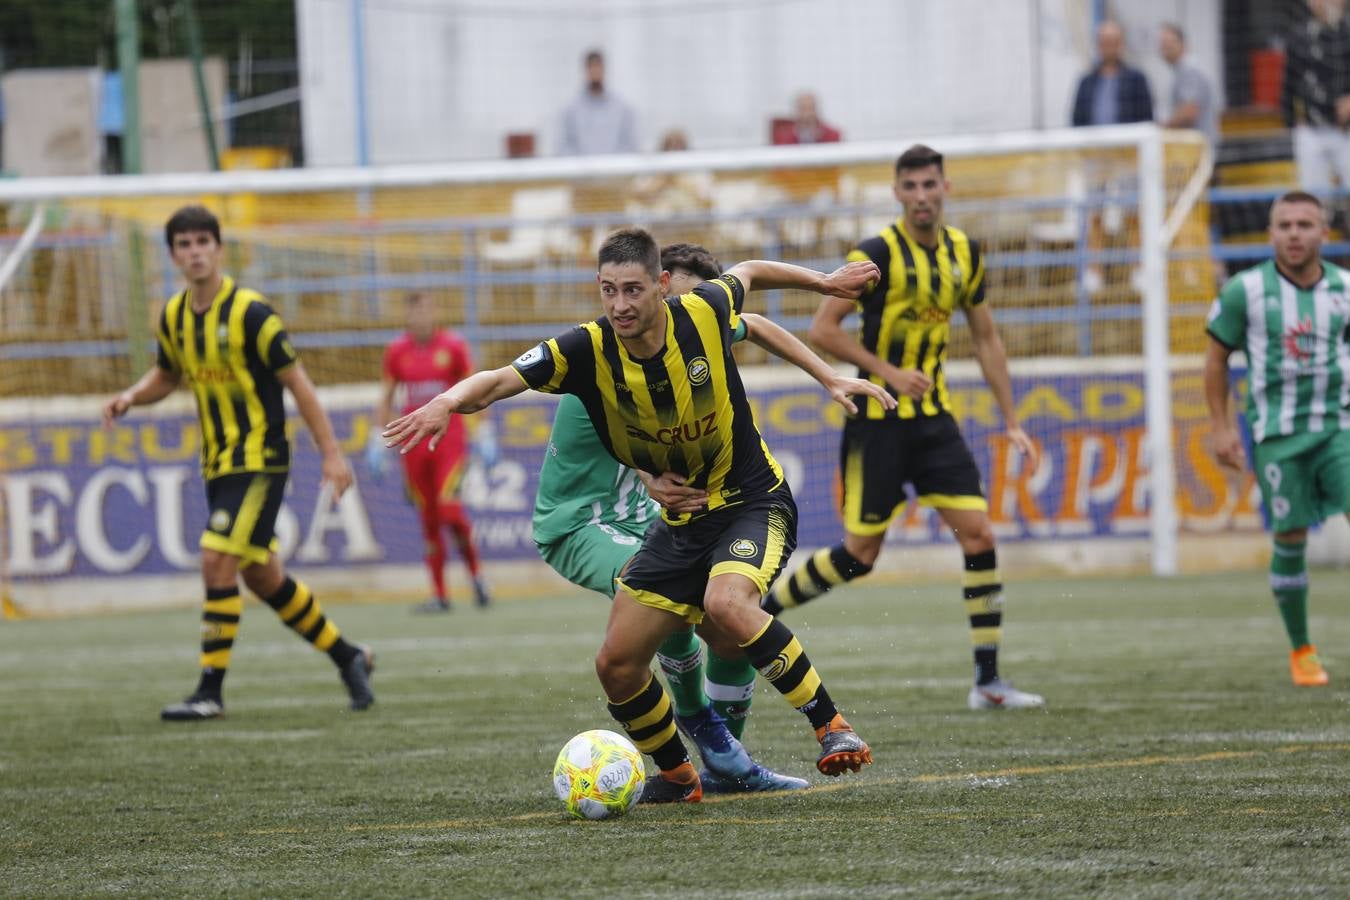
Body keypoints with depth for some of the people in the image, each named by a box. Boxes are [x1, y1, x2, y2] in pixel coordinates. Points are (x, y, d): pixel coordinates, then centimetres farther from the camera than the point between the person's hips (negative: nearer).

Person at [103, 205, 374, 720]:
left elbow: (297, 382, -12)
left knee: (217, 560, -18)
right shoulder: (173, 317, 5)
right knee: (262, 576, 13)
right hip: (217, 463, 8)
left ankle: (211, 691, -12)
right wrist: (131, 397, 0)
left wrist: (332, 454, -13)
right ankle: (348, 657, 30)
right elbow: (167, 376, 22)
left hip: (260, 460, -8)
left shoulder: (250, 313, -15)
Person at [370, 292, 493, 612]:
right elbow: (386, 397, 13)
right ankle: (439, 594, 8)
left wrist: (484, 435, 0)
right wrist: (378, 443, 9)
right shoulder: (397, 351, 6)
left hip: (450, 440, -3)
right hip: (414, 444, 3)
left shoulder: (453, 346, -1)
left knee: (450, 508, -17)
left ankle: (476, 573, 6)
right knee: (428, 519, 3)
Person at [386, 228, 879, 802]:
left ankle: (831, 725, -21)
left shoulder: (705, 314, -17)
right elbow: (496, 382, -26)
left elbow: (748, 274, 7)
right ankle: (677, 776, 26)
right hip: (679, 520, 4)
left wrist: (824, 281, 20)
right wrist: (450, 400, -48)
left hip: (754, 503, -4)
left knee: (726, 604, -35)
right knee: (617, 665, -1)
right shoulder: (586, 352, -16)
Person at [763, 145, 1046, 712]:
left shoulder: (964, 254, 6)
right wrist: (889, 373, -18)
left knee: (978, 534, -6)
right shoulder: (877, 254, -13)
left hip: (934, 416, 5)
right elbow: (822, 329, -12)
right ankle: (760, 610, 19)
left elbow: (985, 338, 16)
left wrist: (1011, 422, 14)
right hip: (878, 422, -5)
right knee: (861, 553, -3)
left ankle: (988, 681, -2)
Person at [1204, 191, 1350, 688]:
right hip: (1277, 435, -1)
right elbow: (1217, 357, 6)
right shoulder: (1246, 290, -2)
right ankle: (1301, 651, 15)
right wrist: (1221, 427, 1)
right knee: (1291, 538, 0)